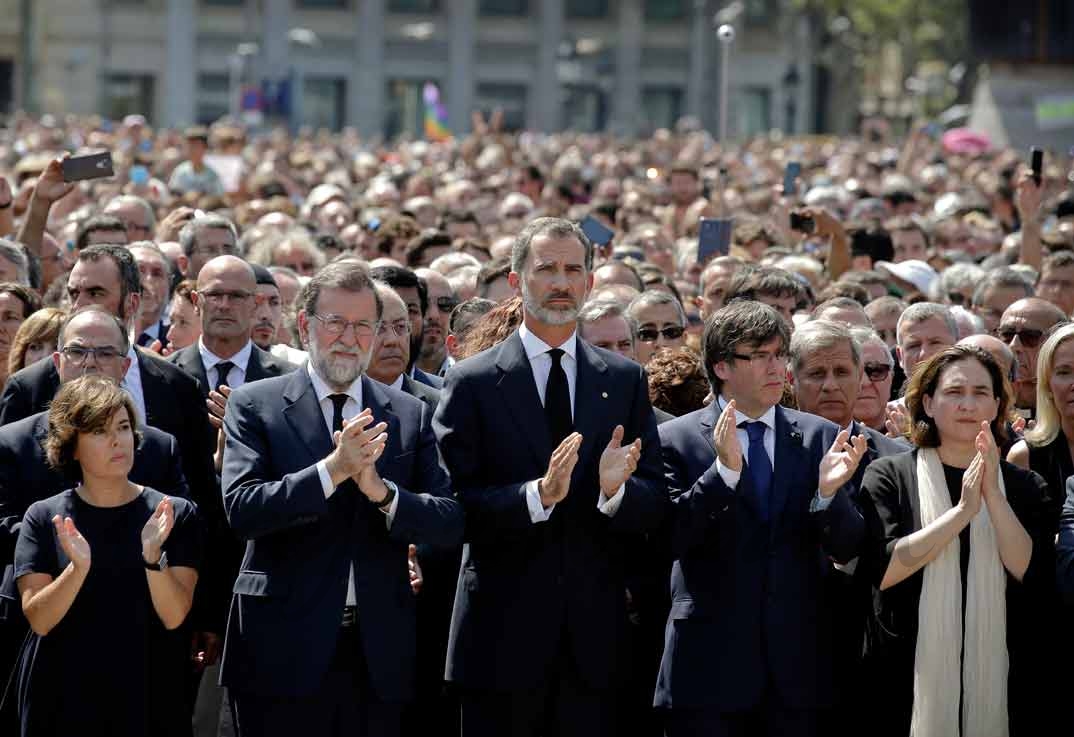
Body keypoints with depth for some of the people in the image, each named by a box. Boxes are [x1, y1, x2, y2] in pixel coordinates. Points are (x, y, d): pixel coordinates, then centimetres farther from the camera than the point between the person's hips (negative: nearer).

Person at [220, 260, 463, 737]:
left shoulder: (410, 415, 9)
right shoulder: (254, 406, 1)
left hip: (378, 655, 3)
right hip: (286, 649, -3)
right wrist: (333, 470, -21)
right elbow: (240, 509, -11)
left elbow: (450, 524, 2)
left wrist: (380, 490, -16)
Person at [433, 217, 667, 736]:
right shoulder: (472, 383, -1)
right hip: (504, 635, -2)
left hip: (594, 635, 2)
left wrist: (615, 489, -16)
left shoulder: (625, 380, 9)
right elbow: (454, 507, -9)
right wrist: (538, 495, -23)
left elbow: (653, 508, 5)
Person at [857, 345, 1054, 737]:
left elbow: (1032, 574, -7)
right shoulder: (888, 476, 0)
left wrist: (993, 494, -16)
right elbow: (883, 569, -13)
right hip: (912, 681, -2)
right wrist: (962, 511, -18)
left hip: (997, 679, 2)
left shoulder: (1024, 487, 6)